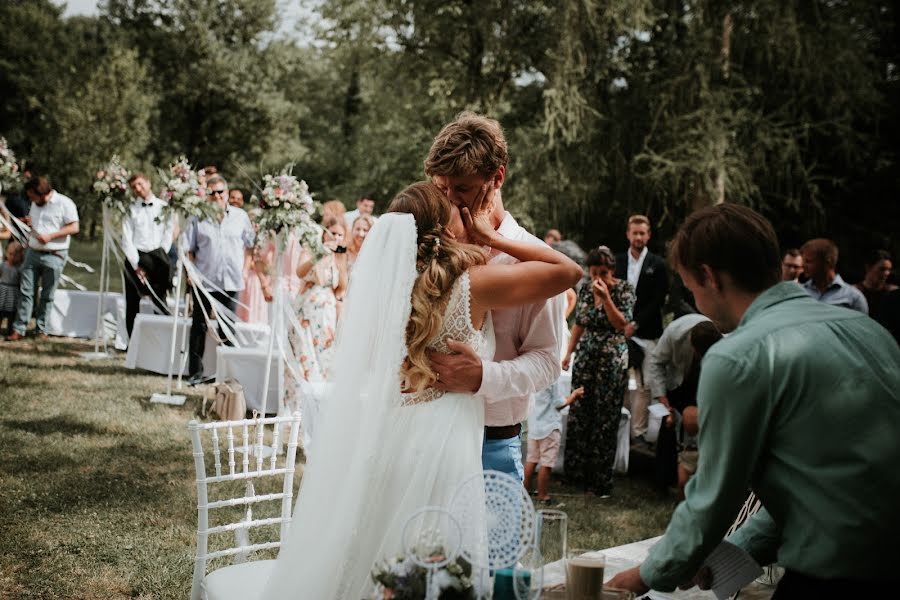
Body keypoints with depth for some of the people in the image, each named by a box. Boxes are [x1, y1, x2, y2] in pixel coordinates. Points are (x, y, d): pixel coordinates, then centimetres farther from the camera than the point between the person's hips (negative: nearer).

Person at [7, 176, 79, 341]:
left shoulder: (64, 203, -8)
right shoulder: (35, 204, 13)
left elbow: (74, 227, -12)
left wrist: (50, 236, -19)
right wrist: (29, 222, 4)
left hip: (54, 256, -5)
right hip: (32, 252, 5)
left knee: (47, 295, 3)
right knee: (26, 291, -1)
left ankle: (41, 330, 13)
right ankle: (19, 329, 1)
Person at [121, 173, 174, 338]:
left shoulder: (164, 207, 5)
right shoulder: (131, 210, 5)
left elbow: (168, 235, 3)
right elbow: (126, 240, 1)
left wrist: (160, 259, -4)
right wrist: (136, 265, -7)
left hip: (157, 258, -1)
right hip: (135, 258, 1)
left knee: (160, 304, -5)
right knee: (132, 305, 4)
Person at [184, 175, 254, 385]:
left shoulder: (240, 216, 5)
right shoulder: (198, 217, 1)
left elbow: (249, 244, 11)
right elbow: (188, 248, 2)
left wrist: (243, 266, 1)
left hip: (231, 281, 1)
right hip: (204, 280, -1)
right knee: (199, 326, 4)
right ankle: (195, 371, 11)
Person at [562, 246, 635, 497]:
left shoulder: (624, 289, -6)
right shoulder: (585, 289, 6)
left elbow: (621, 324, -14)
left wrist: (606, 297, -21)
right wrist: (568, 353, 12)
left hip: (612, 361, -4)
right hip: (585, 358, 4)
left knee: (606, 420, 0)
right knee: (578, 416, 5)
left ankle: (600, 481, 9)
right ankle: (576, 473, 18)